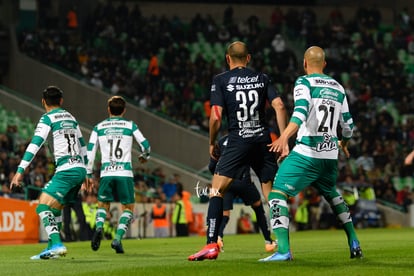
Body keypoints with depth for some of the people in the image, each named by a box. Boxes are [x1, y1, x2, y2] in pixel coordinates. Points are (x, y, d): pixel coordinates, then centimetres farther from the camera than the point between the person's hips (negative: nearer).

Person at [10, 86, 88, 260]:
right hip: (80, 170, 8)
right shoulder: (71, 118, 21)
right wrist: (87, 173, 35)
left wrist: (20, 171, -16)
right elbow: (82, 145, 27)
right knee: (54, 209, 17)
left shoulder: (48, 118, -2)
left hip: (66, 170, -8)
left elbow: (35, 144, -12)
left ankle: (57, 244, -29)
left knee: (43, 207, -13)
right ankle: (53, 247, 16)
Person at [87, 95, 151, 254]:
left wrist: (88, 174, 12)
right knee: (128, 208, 10)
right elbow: (145, 146, 9)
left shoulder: (99, 127, 10)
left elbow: (90, 151, 6)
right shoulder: (130, 126, 8)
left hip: (106, 173, 1)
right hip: (125, 173, -1)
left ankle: (99, 227, -15)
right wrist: (144, 157, 32)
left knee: (103, 205, 17)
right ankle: (117, 239, -9)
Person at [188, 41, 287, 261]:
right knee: (271, 193, 11)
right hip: (263, 140, 3)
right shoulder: (261, 78, 11)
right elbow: (279, 106, 0)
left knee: (216, 190, 1)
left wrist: (212, 143, 10)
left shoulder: (220, 80, 2)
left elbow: (216, 117, -5)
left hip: (238, 141, -3)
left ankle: (212, 245, -12)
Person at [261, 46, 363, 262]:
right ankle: (354, 243, 28)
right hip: (330, 155, 7)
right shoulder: (338, 88, 15)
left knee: (278, 193, -6)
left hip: (306, 154, -6)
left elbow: (301, 112, -22)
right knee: (331, 194, 30)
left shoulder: (304, 82, -3)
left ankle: (283, 250, -21)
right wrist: (343, 143, 43)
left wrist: (284, 138, -35)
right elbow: (348, 125, 21)